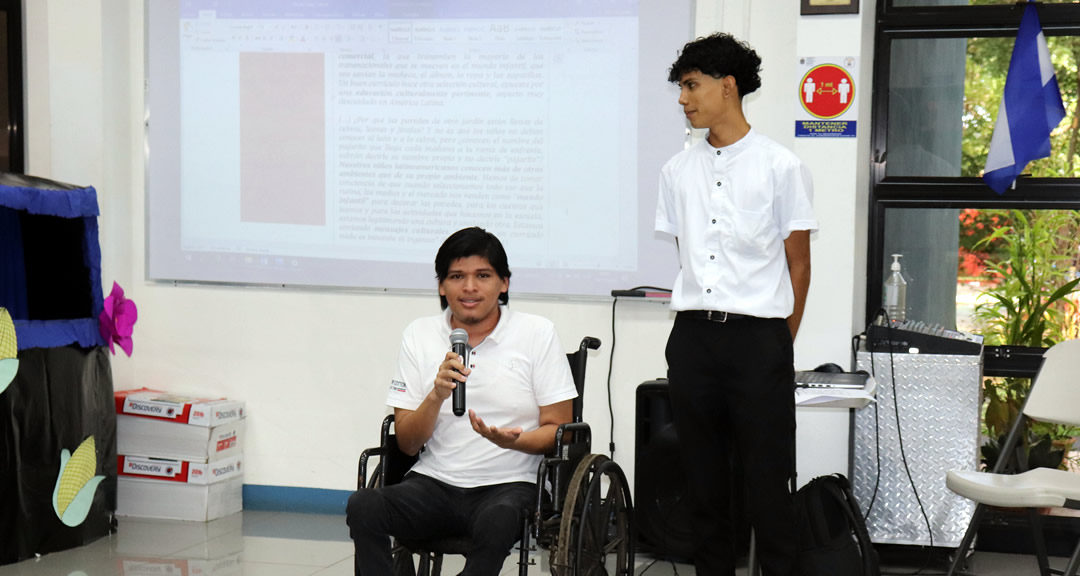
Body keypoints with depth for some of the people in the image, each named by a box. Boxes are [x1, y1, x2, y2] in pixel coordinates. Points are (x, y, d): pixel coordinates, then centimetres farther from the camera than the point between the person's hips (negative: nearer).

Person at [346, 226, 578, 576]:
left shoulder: (538, 333, 3)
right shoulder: (419, 335, 8)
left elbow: (558, 430, 2)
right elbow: (406, 443, 6)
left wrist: (513, 441, -19)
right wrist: (437, 395, -14)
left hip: (509, 484, -2)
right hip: (434, 482, 2)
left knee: (497, 521, -38)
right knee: (362, 506, -28)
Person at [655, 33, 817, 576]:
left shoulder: (780, 166, -2)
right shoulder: (678, 171, 12)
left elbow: (798, 263, 1)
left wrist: (781, 344, 1)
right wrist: (698, 324, 9)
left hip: (757, 336, -4)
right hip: (692, 338, 4)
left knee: (767, 478, -2)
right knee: (703, 476, 9)